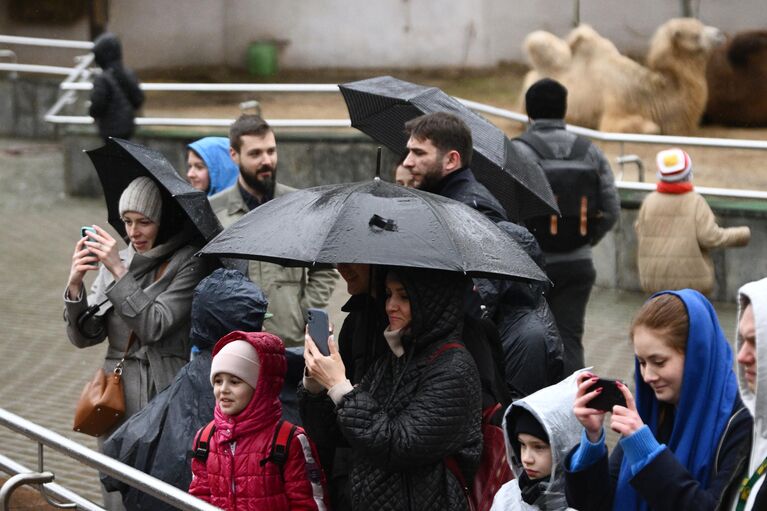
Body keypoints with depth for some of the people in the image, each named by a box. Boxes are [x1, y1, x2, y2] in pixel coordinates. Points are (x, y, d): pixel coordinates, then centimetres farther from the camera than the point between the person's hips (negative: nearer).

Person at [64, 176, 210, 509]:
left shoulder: (188, 263, -4)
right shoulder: (116, 261, 12)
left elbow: (155, 325, -14)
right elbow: (84, 336, 9)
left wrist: (119, 272, -15)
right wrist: (75, 285, -7)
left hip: (165, 395, -5)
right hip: (118, 398, 5)